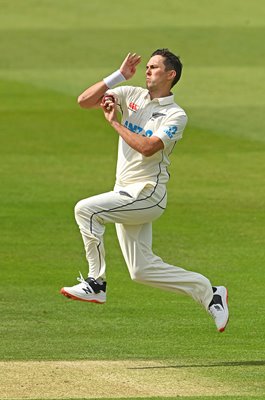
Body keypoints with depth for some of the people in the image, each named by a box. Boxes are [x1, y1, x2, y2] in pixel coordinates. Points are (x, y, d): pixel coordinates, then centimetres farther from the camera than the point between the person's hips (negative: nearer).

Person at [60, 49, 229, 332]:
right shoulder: (132, 95, 9)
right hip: (127, 195, 7)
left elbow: (147, 147, -23)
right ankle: (208, 293, 17)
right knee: (142, 270, 7)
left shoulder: (176, 116, -7)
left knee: (86, 209, -24)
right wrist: (119, 75, -6)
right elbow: (84, 101, 0)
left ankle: (96, 283, -17)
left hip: (147, 193, -7)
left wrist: (114, 122, -15)